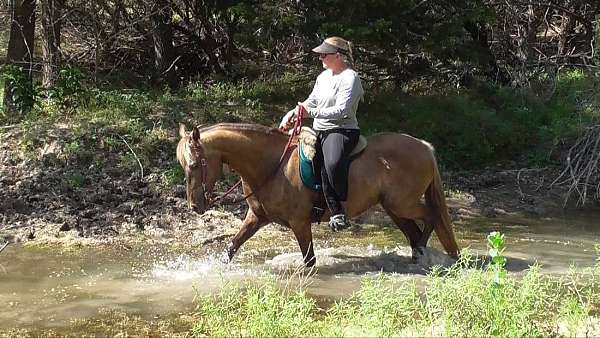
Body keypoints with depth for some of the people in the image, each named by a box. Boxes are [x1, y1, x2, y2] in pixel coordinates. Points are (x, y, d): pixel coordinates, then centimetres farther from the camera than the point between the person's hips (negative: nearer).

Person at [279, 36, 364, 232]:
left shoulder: (350, 77, -9)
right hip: (318, 131, 10)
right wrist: (292, 114, 9)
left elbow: (342, 110, -20)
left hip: (341, 130, -10)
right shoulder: (323, 76, 18)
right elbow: (311, 102, 26)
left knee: (332, 164, -37)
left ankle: (338, 212, -19)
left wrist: (311, 113, -25)